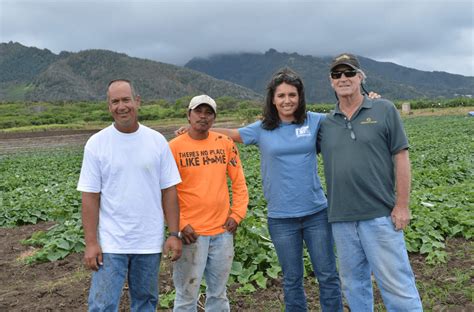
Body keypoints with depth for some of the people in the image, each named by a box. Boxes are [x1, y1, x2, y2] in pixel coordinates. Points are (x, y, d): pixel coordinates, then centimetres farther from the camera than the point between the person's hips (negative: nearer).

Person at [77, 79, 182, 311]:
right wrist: (91, 243, -8)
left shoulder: (157, 141, -1)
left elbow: (168, 191, 0)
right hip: (110, 243, -1)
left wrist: (174, 234, -3)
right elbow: (90, 197, -4)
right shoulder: (96, 143, -4)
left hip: (150, 242, 2)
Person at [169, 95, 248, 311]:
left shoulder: (225, 143, 5)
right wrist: (179, 224, -11)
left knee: (218, 293, 17)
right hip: (191, 232, -3)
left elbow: (239, 182, 9)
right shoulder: (174, 147, -5)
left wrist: (237, 214, 0)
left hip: (223, 231, 3)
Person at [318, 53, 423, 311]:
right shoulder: (325, 124, 8)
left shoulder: (384, 110, 1)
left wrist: (402, 205, -7)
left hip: (380, 215, -3)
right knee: (354, 284, 15)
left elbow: (401, 158, -1)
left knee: (397, 285, 0)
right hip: (341, 219, 4)